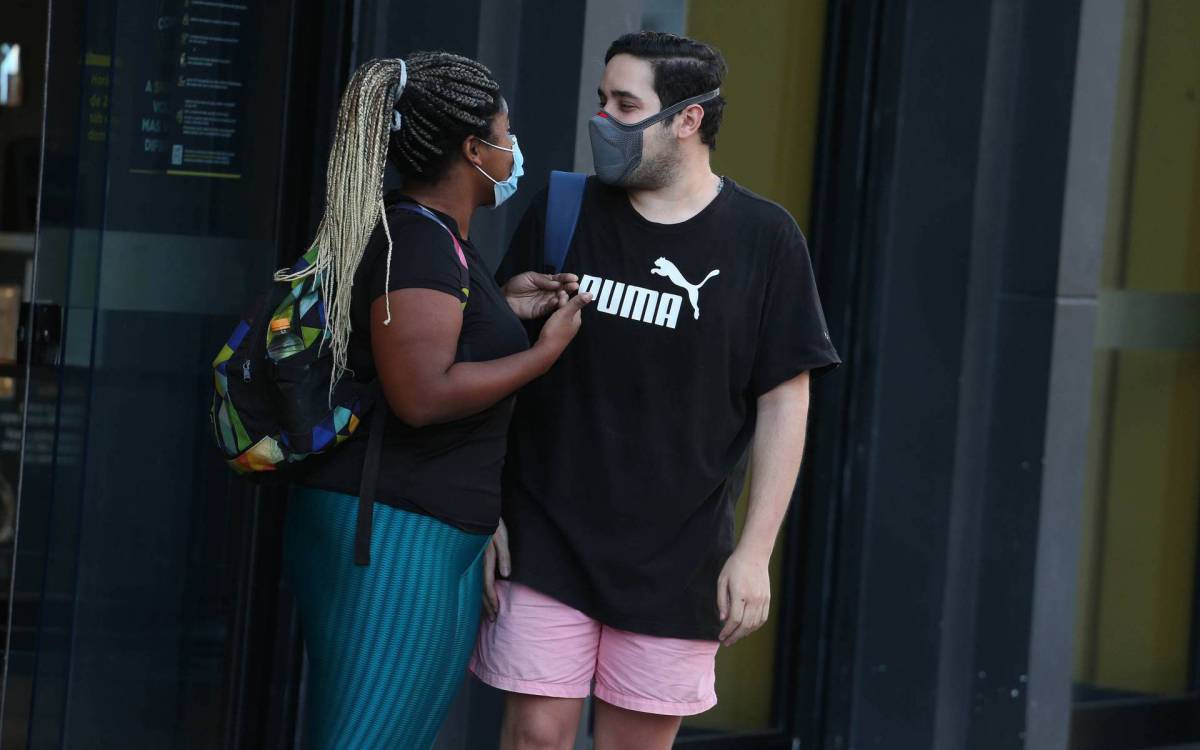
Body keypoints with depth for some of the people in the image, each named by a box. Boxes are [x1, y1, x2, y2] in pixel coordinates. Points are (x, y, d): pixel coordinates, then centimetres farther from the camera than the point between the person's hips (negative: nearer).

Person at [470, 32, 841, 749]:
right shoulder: (562, 214, 2)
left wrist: (754, 553, -5)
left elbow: (784, 402, -1)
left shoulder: (763, 238, -3)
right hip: (545, 543, 1)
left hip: (676, 557, -1)